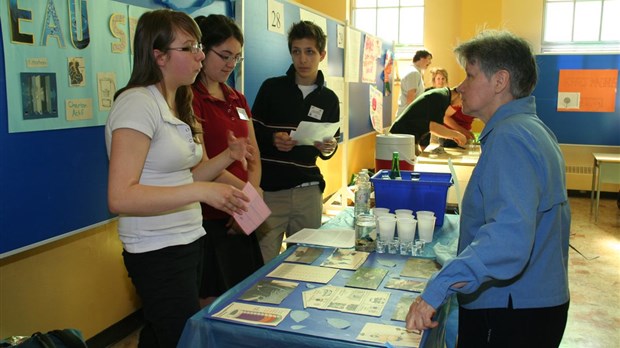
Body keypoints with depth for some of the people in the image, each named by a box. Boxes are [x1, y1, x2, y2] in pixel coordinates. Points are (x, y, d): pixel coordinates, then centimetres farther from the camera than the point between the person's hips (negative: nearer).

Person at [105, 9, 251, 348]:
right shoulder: (138, 103, -18)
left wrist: (227, 156, 1)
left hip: (188, 243, 9)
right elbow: (120, 197, -26)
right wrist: (202, 192, -31)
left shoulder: (176, 106, 11)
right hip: (158, 253, -9)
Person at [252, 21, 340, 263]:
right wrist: (272, 139, -16)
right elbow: (252, 132, 3)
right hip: (270, 188, -2)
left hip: (308, 190, 3)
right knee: (265, 263, -2)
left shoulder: (328, 98, 9)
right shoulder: (272, 87, 1)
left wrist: (329, 148, -6)